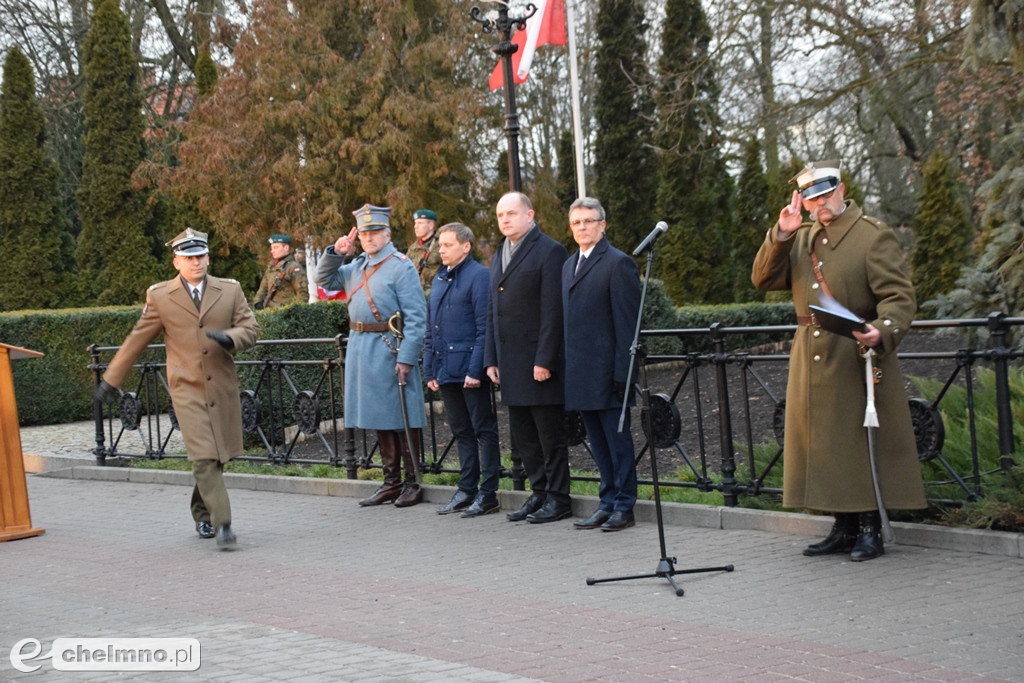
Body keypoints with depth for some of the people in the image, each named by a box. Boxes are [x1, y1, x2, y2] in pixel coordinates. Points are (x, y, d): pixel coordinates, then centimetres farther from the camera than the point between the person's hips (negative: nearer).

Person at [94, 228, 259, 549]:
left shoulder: (230, 291, 7)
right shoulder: (160, 297, 2)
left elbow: (251, 328, 5)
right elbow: (136, 340, 9)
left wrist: (229, 338, -18)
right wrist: (111, 378, 12)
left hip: (223, 388, 3)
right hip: (187, 389, -3)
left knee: (219, 456, 10)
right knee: (204, 457, -13)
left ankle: (201, 512, 33)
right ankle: (222, 524, -14)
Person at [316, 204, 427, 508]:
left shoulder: (401, 266, -9)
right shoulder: (356, 265, 13)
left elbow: (416, 317, -14)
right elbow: (324, 280, 23)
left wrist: (407, 358, -20)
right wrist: (336, 253, 6)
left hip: (388, 350, -7)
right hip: (360, 347, 7)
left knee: (401, 418, -2)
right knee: (380, 417, 12)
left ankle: (413, 483, 6)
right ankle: (391, 482, 19)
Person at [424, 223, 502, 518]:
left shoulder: (479, 276, -9)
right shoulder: (439, 279, 15)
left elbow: (485, 327, -14)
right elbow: (430, 329, 20)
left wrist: (476, 369, -19)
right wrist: (430, 369, 14)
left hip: (470, 370, -8)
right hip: (446, 370, 8)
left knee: (483, 429, -1)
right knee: (461, 431, 13)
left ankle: (487, 493, 3)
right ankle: (466, 490, 20)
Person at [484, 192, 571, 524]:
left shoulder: (550, 252, -9)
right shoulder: (499, 255, 17)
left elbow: (553, 310, -14)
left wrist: (544, 360, -19)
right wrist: (491, 359, 12)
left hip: (540, 363, -8)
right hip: (511, 364, 8)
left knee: (550, 433, -1)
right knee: (522, 435, 12)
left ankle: (557, 497, 7)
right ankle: (539, 493, 21)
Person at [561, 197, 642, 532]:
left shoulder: (618, 264, -8)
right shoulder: (569, 265, 17)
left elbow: (627, 322, -12)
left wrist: (622, 372, -16)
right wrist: (567, 369, 13)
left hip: (607, 372, -8)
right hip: (581, 376, 8)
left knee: (618, 441, -1)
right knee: (598, 443, 12)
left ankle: (624, 507, 5)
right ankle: (608, 504, 18)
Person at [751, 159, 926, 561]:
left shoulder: (873, 236, -5)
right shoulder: (800, 239, 15)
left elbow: (900, 297, -12)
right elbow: (763, 280, 8)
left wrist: (881, 331, -31)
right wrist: (780, 234, -5)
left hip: (859, 358, -6)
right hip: (812, 362, 6)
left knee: (864, 444, -2)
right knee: (823, 444, 8)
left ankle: (870, 531, 7)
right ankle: (844, 528, 18)